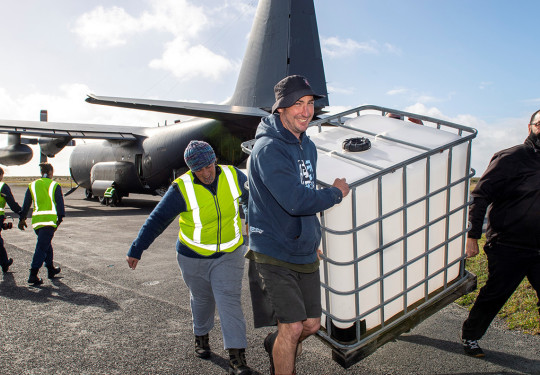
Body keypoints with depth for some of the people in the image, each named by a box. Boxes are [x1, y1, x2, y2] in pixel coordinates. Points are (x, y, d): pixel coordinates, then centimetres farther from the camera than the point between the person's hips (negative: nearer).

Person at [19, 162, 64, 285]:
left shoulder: (32, 185, 11)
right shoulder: (55, 186, -1)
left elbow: (26, 204, 14)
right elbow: (60, 204, -2)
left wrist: (22, 218, 21)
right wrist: (60, 219, 7)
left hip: (36, 220, 5)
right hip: (49, 220, -5)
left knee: (47, 245, 20)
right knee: (42, 248, -6)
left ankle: (51, 270, 31)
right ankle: (33, 275, -11)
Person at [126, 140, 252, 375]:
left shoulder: (233, 176, -9)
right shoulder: (182, 189, -18)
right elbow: (157, 220, -11)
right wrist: (136, 249, -9)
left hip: (229, 254, 1)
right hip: (194, 256, 0)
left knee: (229, 301, -6)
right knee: (202, 299, 18)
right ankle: (201, 336, 45)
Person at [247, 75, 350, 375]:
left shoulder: (307, 146, 9)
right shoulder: (268, 149, -19)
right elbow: (296, 202, -28)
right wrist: (336, 193, -12)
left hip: (304, 253, 8)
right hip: (274, 253, -8)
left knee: (312, 323, 15)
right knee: (292, 326, -6)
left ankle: (275, 345, 45)